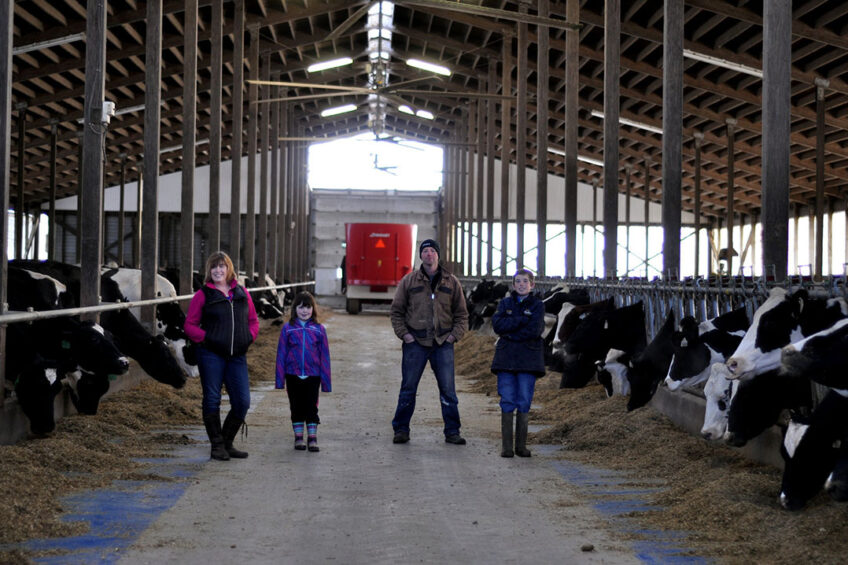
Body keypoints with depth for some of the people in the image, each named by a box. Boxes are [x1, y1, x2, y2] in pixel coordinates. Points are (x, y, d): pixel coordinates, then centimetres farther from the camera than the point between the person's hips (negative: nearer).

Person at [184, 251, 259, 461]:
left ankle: (227, 443, 17)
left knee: (242, 402, 0)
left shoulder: (241, 293, 13)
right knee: (212, 400, 1)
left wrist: (249, 337, 3)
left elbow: (253, 320, 20)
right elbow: (190, 325, 2)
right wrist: (205, 338, -11)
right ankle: (217, 446, 12)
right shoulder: (203, 295, 2)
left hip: (237, 356, 4)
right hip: (211, 355, -3)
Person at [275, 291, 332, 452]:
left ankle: (312, 438, 11)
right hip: (293, 376, 0)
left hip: (312, 376, 0)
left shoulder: (319, 329, 1)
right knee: (296, 407, 9)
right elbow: (281, 354, 2)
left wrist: (326, 381, 2)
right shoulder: (288, 328, -1)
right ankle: (298, 438, 19)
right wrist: (280, 379, -2)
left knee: (311, 407, 4)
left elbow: (324, 356, 4)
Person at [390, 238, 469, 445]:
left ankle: (452, 432, 9)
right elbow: (397, 311, 8)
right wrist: (404, 334, -2)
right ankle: (401, 430, 12)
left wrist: (454, 335, 1)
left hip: (443, 343, 1)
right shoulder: (409, 281, 5)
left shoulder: (451, 282, 8)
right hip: (415, 343, -1)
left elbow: (461, 314, 13)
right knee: (408, 388, 3)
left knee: (448, 389, 1)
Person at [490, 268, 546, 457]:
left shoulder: (537, 305, 5)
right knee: (507, 402, -2)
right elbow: (497, 324, -5)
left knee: (524, 403, 0)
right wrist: (522, 320, -11)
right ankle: (506, 446, 0)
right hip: (506, 358, 1)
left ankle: (521, 445, 6)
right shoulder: (505, 303, 12)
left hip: (528, 359, -1)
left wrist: (509, 333, -8)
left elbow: (534, 331, -9)